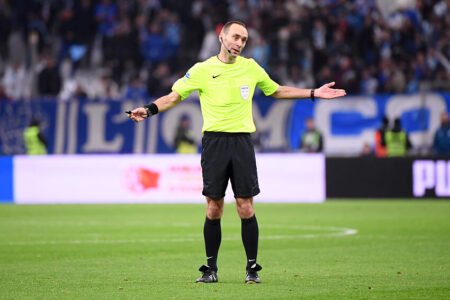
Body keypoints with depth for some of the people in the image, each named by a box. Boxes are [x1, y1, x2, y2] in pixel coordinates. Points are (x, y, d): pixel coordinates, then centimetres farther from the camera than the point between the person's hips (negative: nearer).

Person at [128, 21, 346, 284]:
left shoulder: (251, 68, 10)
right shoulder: (202, 70, 3)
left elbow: (277, 91, 24)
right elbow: (174, 96, 4)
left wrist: (314, 93, 21)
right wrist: (149, 110, -12)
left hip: (242, 141, 1)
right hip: (214, 141, -1)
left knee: (246, 208, -3)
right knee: (213, 210, -1)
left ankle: (252, 268, 6)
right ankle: (211, 269, 9)